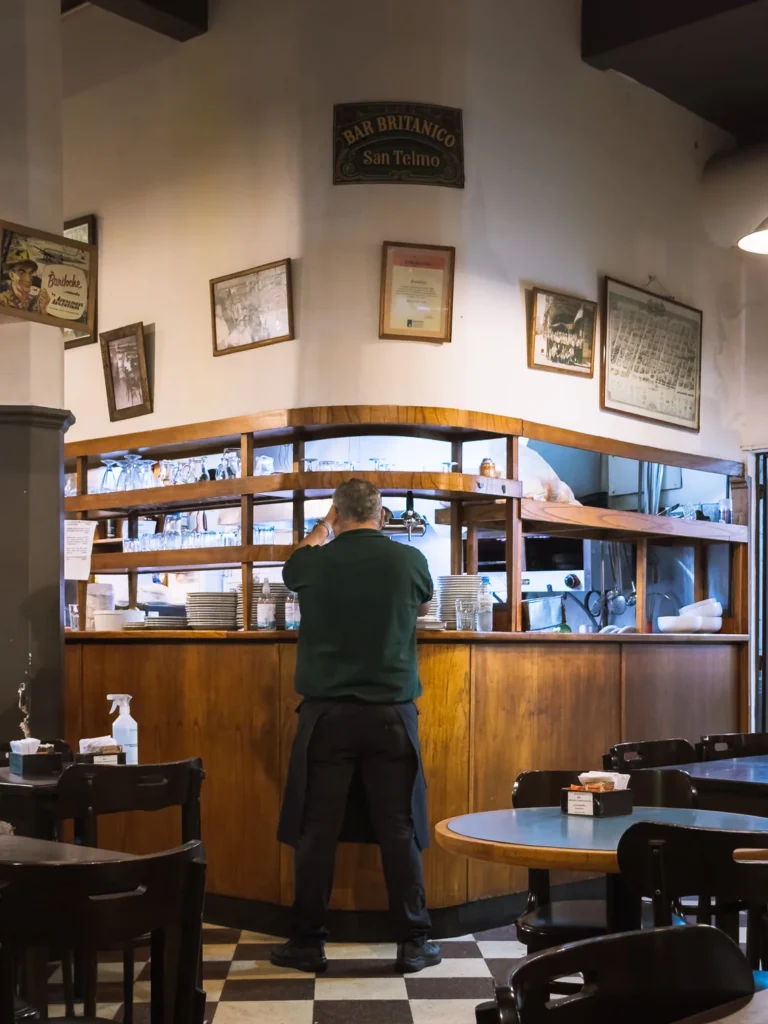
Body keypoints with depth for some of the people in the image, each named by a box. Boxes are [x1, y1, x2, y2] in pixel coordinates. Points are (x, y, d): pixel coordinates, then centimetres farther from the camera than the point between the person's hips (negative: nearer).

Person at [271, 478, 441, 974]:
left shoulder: (313, 564, -3)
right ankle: (414, 942, 13)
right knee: (400, 829, 6)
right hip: (391, 712, 0)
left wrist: (327, 524, 38)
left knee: (317, 830, 6)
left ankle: (308, 942, 13)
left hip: (326, 713, 0)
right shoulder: (409, 559, -3)